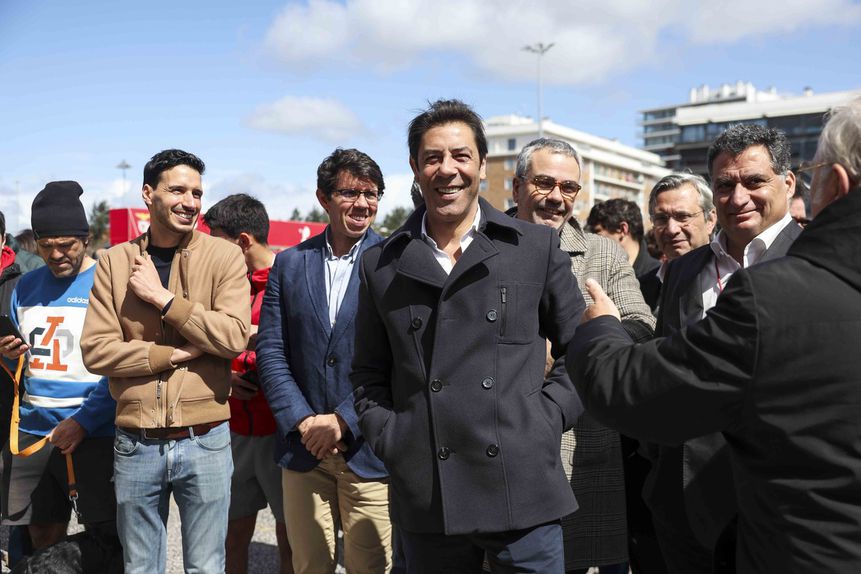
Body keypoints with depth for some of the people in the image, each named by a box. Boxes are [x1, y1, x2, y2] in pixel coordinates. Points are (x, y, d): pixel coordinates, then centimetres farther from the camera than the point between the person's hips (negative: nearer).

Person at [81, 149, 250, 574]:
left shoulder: (224, 257, -2)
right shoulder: (115, 262, 2)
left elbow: (234, 337, -15)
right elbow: (95, 349, -5)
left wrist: (162, 297, -15)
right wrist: (176, 354, -13)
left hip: (204, 440, -1)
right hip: (136, 443, 2)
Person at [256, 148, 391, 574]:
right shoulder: (289, 263, 8)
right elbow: (270, 351, 5)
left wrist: (344, 421, -12)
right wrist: (302, 421, -7)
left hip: (369, 449, -3)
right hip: (303, 447, 3)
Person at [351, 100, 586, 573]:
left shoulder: (537, 247, 3)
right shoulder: (381, 264, 7)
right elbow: (369, 375, 14)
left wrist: (546, 419, -2)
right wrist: (391, 443, 1)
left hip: (523, 493, -1)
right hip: (424, 499, 1)